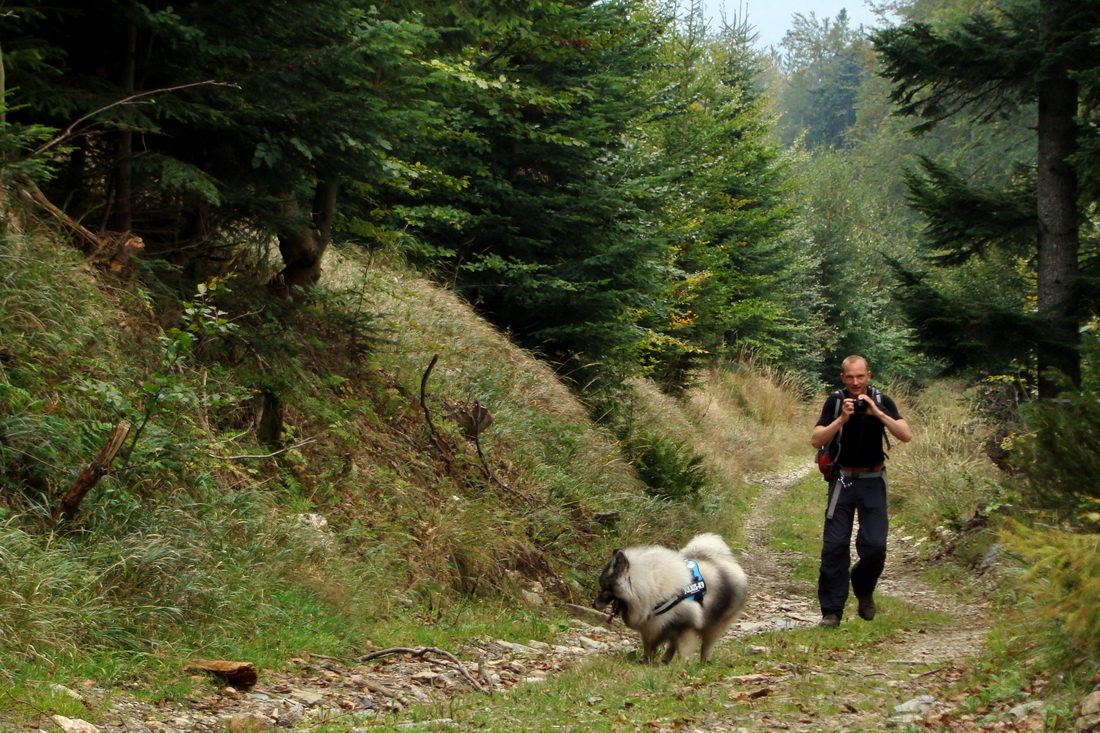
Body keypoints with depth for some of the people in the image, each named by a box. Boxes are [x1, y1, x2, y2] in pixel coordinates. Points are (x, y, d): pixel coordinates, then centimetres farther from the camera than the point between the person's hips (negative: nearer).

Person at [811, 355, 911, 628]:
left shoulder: (882, 401, -2)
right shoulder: (835, 401, -3)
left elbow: (906, 436, -13)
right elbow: (816, 440, -11)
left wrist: (877, 413, -23)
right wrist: (842, 419, -23)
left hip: (873, 482, 0)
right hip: (843, 480, 0)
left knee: (875, 545, -8)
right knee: (834, 545, -7)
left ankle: (864, 589, 22)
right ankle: (832, 610, 0)